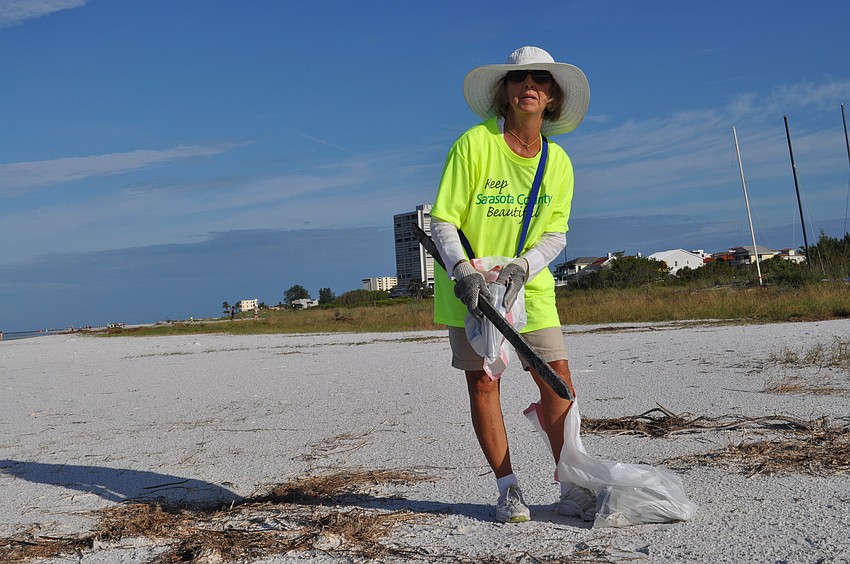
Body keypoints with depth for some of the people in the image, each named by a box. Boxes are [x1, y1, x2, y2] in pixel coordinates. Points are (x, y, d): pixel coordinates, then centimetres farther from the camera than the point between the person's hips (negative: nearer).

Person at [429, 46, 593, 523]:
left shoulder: (558, 163, -1)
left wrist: (521, 268, -18)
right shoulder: (474, 144, -14)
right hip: (469, 283, -3)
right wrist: (464, 273, -27)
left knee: (558, 377, -2)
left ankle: (572, 489, 9)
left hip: (529, 284, 4)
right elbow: (442, 222, -13)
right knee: (483, 381, -2)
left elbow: (556, 234, 0)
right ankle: (508, 489, 10)